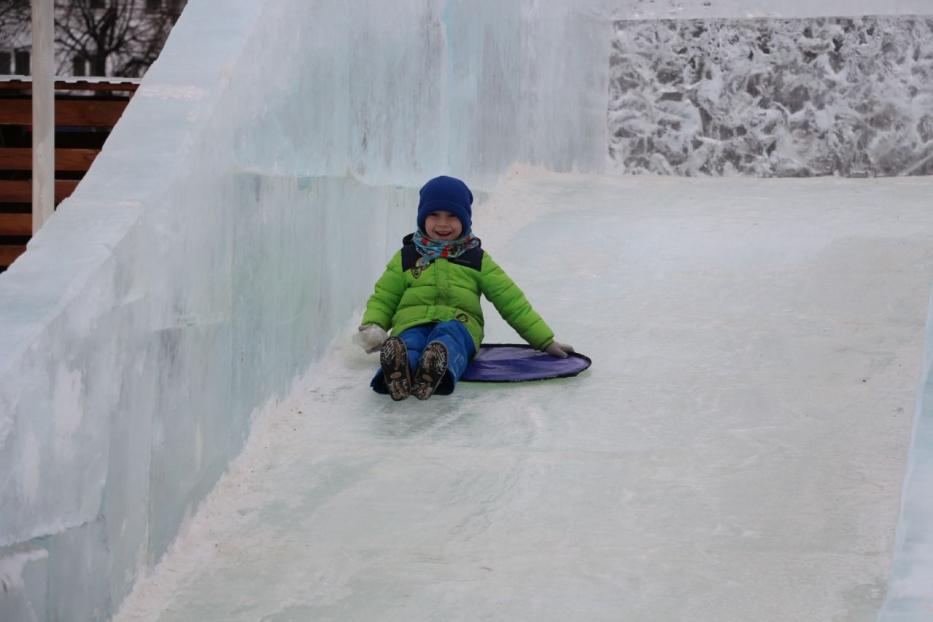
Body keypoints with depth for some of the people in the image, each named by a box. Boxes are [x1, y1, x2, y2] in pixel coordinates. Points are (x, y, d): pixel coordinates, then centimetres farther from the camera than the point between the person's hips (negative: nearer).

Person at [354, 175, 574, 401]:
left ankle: (437, 372, -73)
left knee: (449, 335, -38)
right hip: (412, 323, 1)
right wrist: (371, 327, -2)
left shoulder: (477, 260, 19)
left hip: (459, 325, -1)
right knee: (409, 342, -37)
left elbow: (512, 302, 19)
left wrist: (546, 341, 16)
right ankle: (397, 371, -73)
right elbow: (383, 299, 21)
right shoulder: (406, 257, 20)